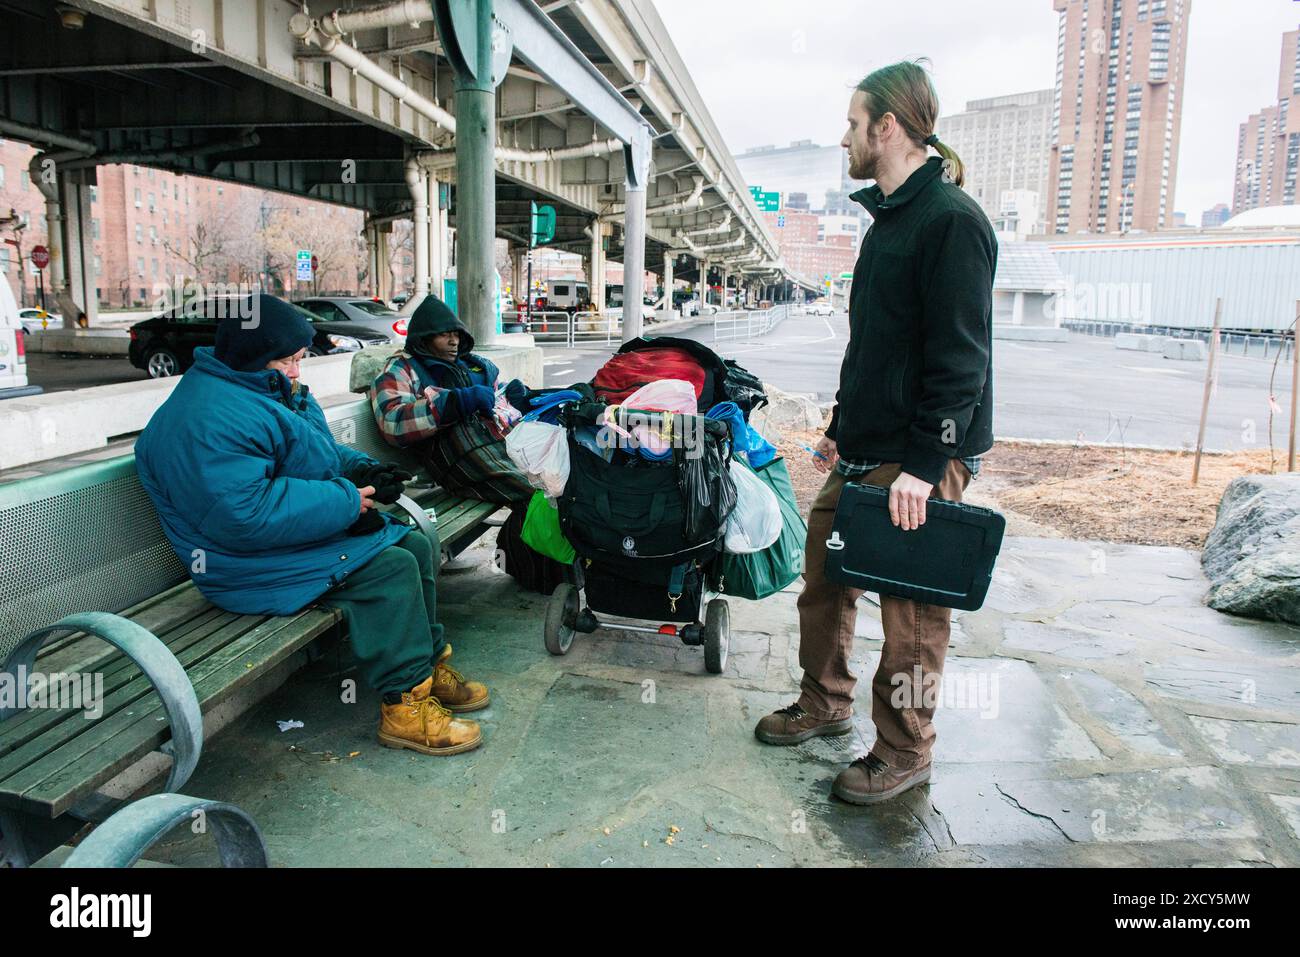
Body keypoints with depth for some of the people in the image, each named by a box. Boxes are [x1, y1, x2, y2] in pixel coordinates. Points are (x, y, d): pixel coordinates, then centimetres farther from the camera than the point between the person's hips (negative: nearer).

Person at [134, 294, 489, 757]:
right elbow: (245, 513, -33)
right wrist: (347, 501, -27)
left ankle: (429, 665, 15)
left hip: (309, 531, 11)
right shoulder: (211, 419, -24)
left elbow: (322, 453, 21)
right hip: (257, 565, -11)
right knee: (391, 569, -22)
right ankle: (405, 706, -13)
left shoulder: (269, 393, 10)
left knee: (415, 545, 6)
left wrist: (360, 469, -2)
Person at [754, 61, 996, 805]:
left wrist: (925, 465, -22)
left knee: (911, 609, 2)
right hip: (864, 452, 10)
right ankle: (825, 705, 34)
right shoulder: (889, 219, 16)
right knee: (825, 575, 16)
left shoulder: (952, 220, -14)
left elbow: (961, 358, -19)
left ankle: (905, 752, 18)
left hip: (920, 460, -9)